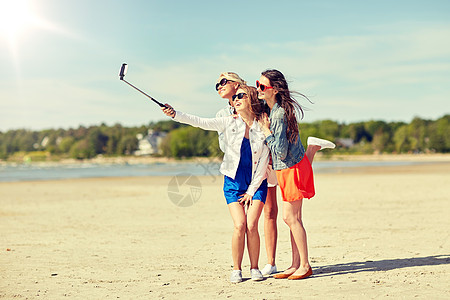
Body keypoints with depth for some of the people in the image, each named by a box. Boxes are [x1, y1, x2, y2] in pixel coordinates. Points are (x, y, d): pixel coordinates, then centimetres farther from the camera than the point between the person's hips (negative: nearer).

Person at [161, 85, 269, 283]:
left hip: (256, 183, 0)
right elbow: (199, 122, -9)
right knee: (239, 225, -12)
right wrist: (175, 115, -23)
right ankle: (236, 269, 3)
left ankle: (254, 268, 6)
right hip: (233, 181, 1)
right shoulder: (229, 123, -1)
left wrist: (252, 191, -5)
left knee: (251, 225, -13)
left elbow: (263, 163, -3)